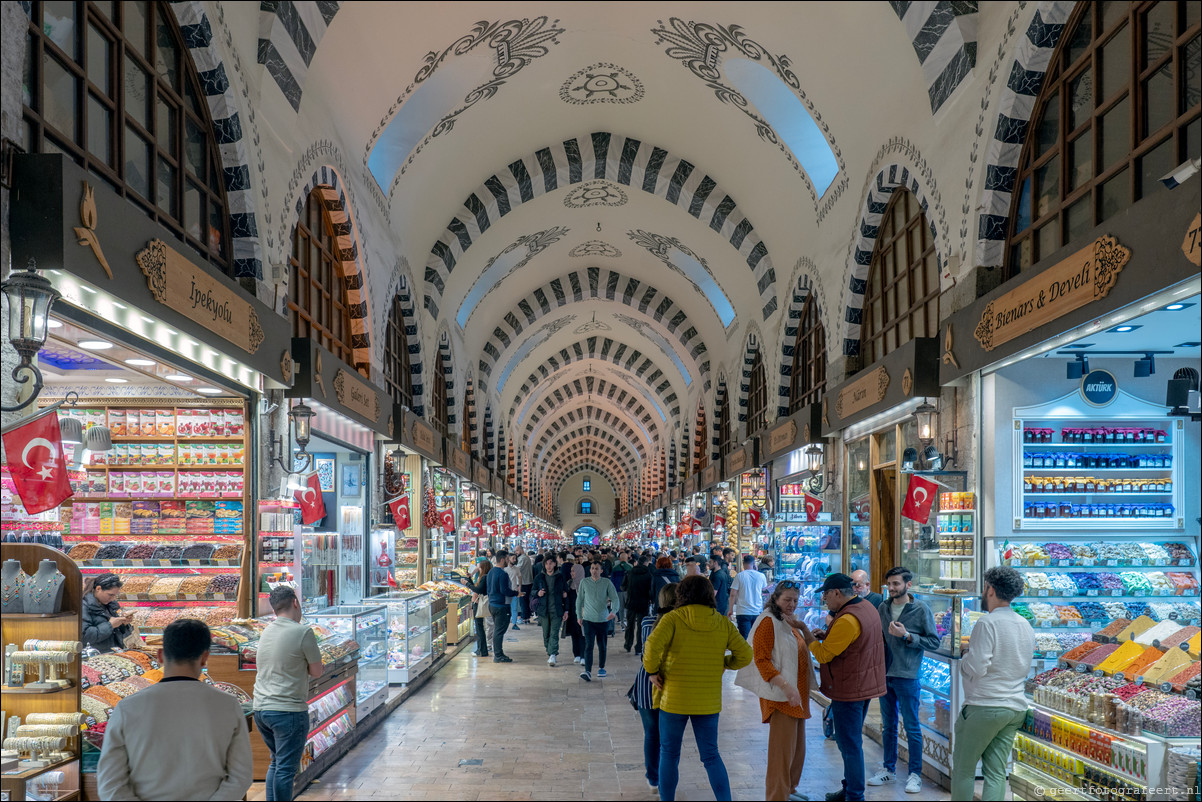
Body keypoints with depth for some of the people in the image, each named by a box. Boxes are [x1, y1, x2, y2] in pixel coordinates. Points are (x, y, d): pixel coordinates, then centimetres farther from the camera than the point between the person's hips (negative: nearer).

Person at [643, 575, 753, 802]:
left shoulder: (673, 619, -9)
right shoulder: (723, 624, 1)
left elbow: (652, 646, -25)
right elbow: (744, 655, -1)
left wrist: (652, 671, -9)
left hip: (674, 698, -2)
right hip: (708, 701, 3)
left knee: (669, 754, 12)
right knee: (711, 755, 12)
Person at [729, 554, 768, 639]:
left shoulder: (739, 576, -5)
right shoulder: (761, 576, 1)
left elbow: (733, 594, -7)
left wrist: (731, 609, 5)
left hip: (743, 612, -2)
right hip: (758, 612, 2)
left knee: (745, 638, -3)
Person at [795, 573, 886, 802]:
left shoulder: (847, 620, -25)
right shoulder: (868, 608, 6)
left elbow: (822, 654, -21)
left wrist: (804, 629, -12)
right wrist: (828, 636, 6)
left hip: (848, 691, -10)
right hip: (865, 686, 10)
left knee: (850, 745, -1)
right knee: (850, 741, 20)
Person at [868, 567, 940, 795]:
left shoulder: (921, 609, -6)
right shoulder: (882, 608, 7)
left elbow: (934, 641, -9)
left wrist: (907, 636, -16)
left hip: (907, 676, -5)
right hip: (884, 674, 5)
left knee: (912, 727, 2)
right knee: (888, 726, 14)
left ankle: (915, 774, 11)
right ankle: (889, 769, 25)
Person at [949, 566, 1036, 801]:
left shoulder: (987, 623, -14)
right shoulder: (1026, 625, 11)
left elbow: (976, 668, -19)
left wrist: (964, 660, 1)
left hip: (985, 707, -7)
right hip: (1016, 707, 7)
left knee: (963, 769, 4)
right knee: (996, 772, 8)